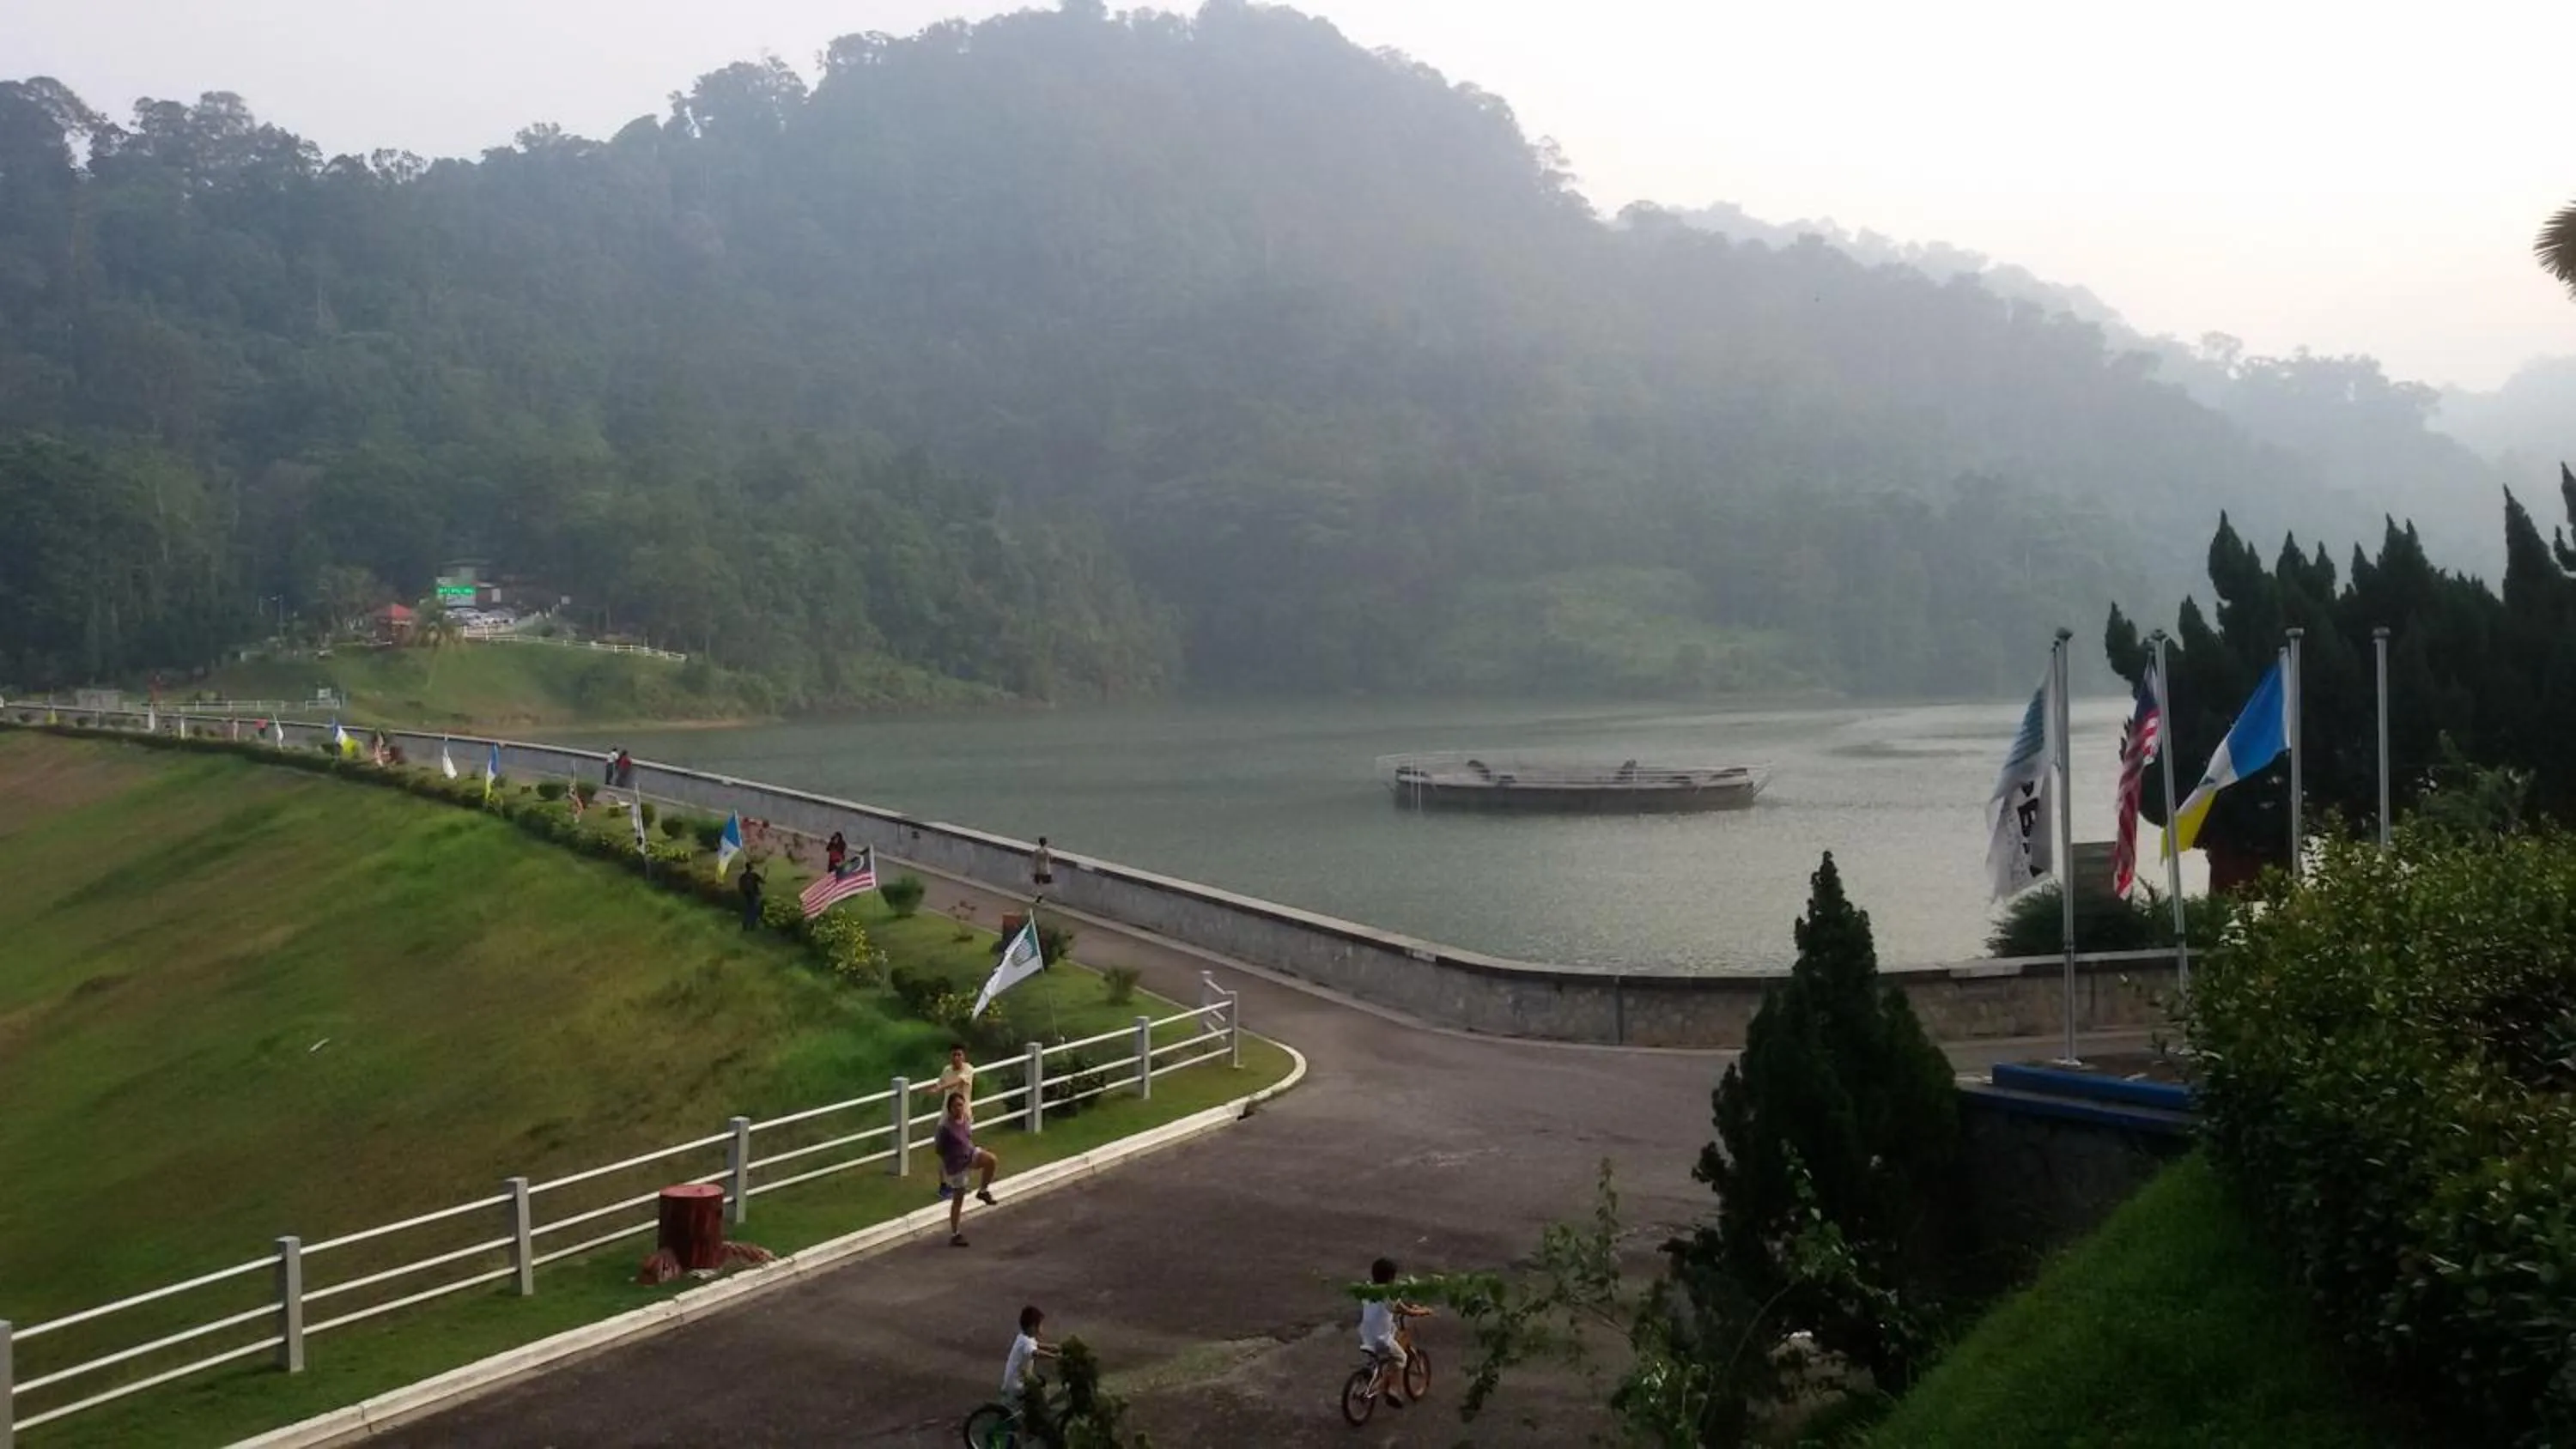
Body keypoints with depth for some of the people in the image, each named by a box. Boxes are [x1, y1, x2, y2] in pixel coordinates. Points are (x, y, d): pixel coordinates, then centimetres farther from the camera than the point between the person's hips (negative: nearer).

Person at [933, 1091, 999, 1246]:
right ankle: (954, 1235, 19)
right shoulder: (945, 1127, -24)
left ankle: (983, 1191, 2)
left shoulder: (965, 1120, -4)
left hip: (971, 1154, 6)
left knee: (992, 1160, -22)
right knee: (958, 1199, 4)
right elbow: (939, 1149, -16)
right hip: (956, 1165, -6)